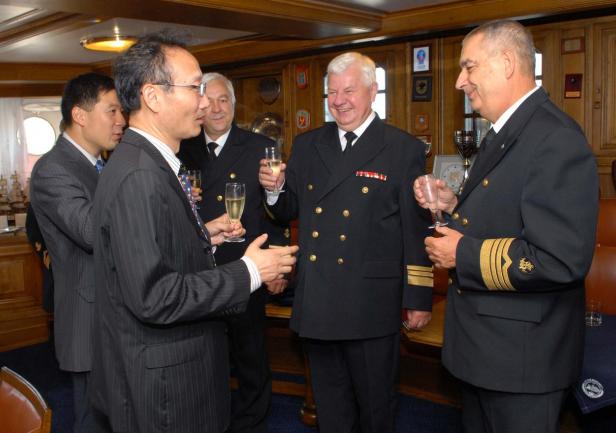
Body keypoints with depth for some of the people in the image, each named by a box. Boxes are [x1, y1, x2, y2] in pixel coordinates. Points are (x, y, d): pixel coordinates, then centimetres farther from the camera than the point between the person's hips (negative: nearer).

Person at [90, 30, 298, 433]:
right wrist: (248, 273, -21)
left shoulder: (152, 162, 6)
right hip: (162, 384, -9)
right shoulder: (138, 177, -25)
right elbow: (153, 297, -28)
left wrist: (203, 236, 6)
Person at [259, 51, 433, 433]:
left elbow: (416, 230, -6)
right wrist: (274, 188, -10)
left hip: (372, 303, -4)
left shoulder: (404, 149, -5)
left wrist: (419, 299, -6)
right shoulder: (307, 145, 8)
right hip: (317, 299, 4)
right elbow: (290, 210, 12)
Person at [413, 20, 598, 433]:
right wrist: (456, 206, 2)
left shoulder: (556, 139, -22)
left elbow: (561, 258, -30)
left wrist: (463, 254, -22)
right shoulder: (504, 134, 11)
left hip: (522, 352, -9)